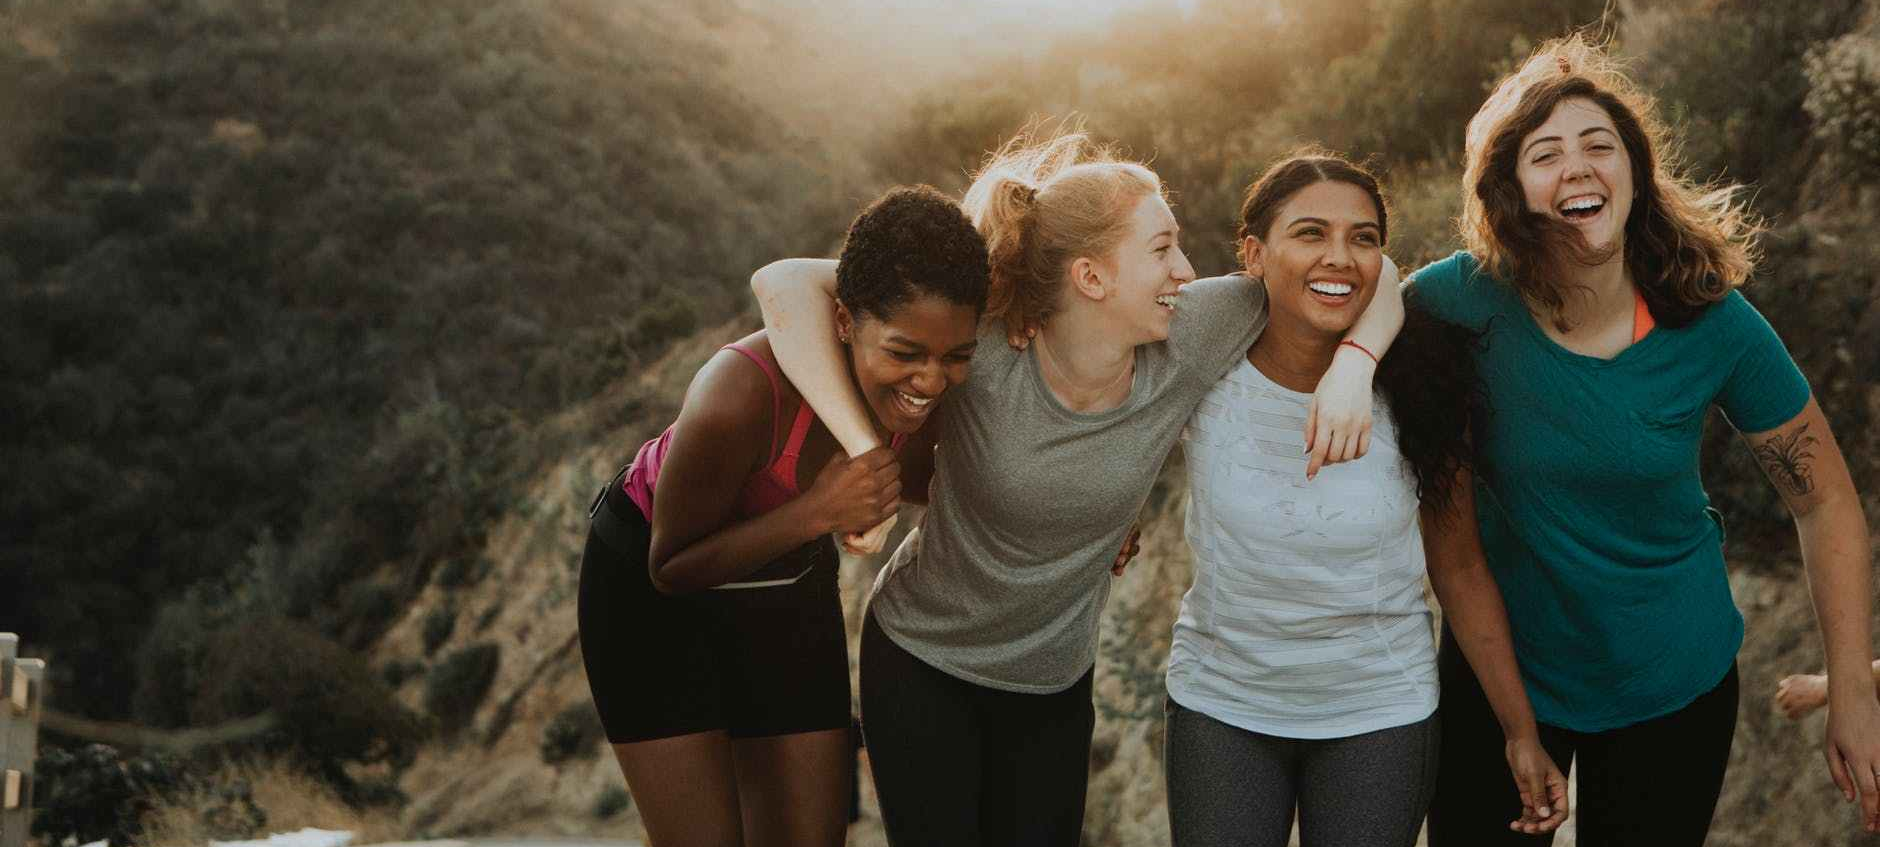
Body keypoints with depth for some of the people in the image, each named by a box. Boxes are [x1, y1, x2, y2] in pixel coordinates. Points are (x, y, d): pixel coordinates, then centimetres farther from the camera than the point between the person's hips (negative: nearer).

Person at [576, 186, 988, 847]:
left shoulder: (929, 378, -21)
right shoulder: (742, 392, -39)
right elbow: (673, 568, -25)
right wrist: (818, 512, -38)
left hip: (791, 588, 5)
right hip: (651, 593, -5)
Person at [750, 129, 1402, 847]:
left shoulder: (1186, 343, -17)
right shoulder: (980, 349, -28)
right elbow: (785, 282, -34)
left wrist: (1351, 368, -27)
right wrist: (862, 451, -40)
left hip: (1057, 681, 3)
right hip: (920, 661, -3)